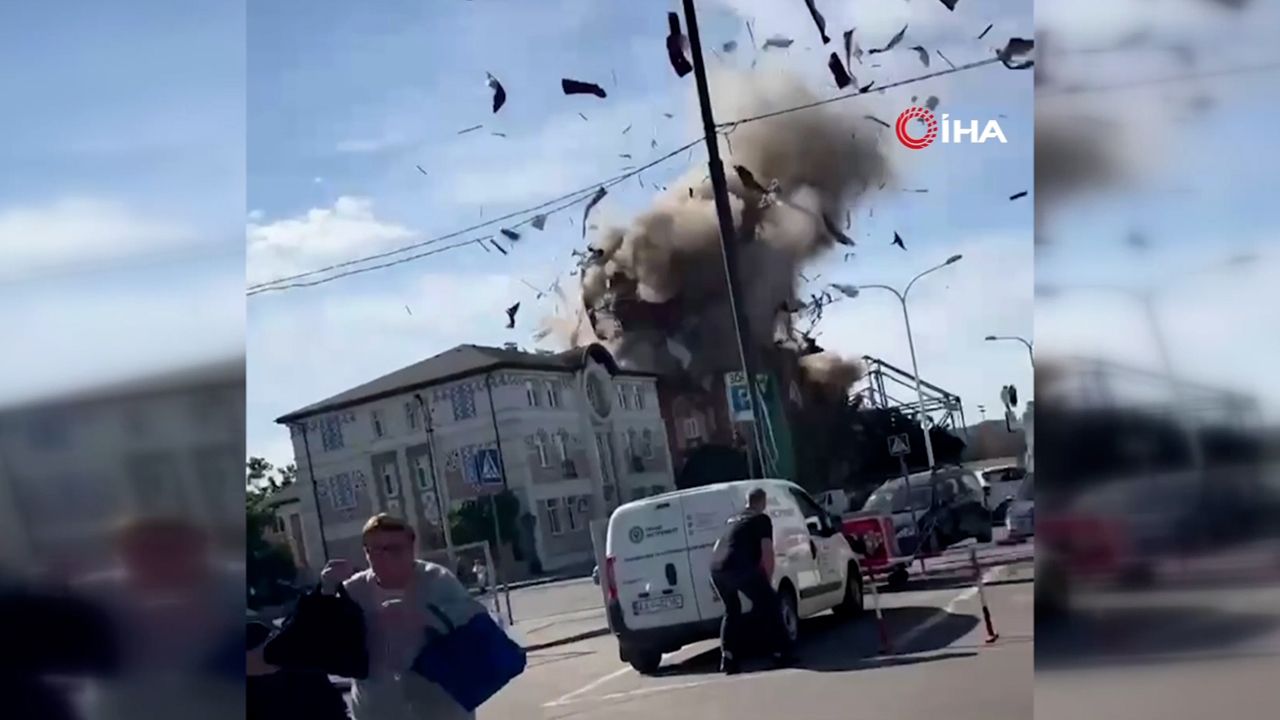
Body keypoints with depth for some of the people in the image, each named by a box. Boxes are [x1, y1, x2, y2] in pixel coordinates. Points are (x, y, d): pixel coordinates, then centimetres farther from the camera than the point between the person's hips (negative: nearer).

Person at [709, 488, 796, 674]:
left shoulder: (733, 520, 31)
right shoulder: (762, 519, 11)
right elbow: (767, 553, 1)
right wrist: (768, 580, 11)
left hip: (716, 569, 6)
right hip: (740, 567, -6)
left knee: (732, 611, 24)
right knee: (769, 606, 8)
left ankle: (729, 660, 17)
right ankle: (781, 655, 6)